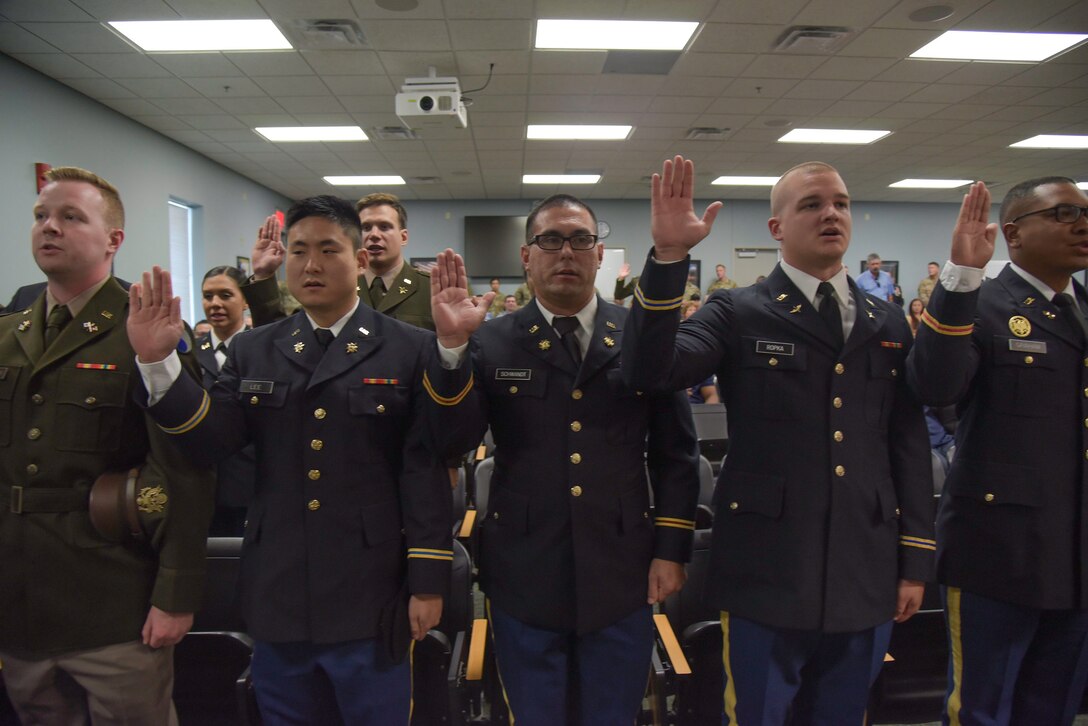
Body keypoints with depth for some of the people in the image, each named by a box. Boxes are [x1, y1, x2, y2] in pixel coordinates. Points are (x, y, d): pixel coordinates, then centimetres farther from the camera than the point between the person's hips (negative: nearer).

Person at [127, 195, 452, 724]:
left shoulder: (411, 350, -4)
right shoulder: (252, 352, 7)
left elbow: (425, 468, -8)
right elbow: (210, 442, -2)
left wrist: (428, 582, -9)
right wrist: (157, 362, -15)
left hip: (370, 600, -3)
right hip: (277, 597, 4)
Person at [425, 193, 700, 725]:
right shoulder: (492, 343, -1)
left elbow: (675, 452, 4)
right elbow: (456, 439, -12)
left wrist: (671, 550, 0)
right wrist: (451, 346, -24)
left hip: (621, 579, 1)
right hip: (524, 580, 0)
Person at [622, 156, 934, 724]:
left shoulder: (888, 325, 9)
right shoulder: (737, 313, -3)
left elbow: (909, 444, 9)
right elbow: (647, 372, -19)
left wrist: (915, 559, 8)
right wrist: (668, 257, -28)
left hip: (865, 575, 4)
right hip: (766, 573, -4)